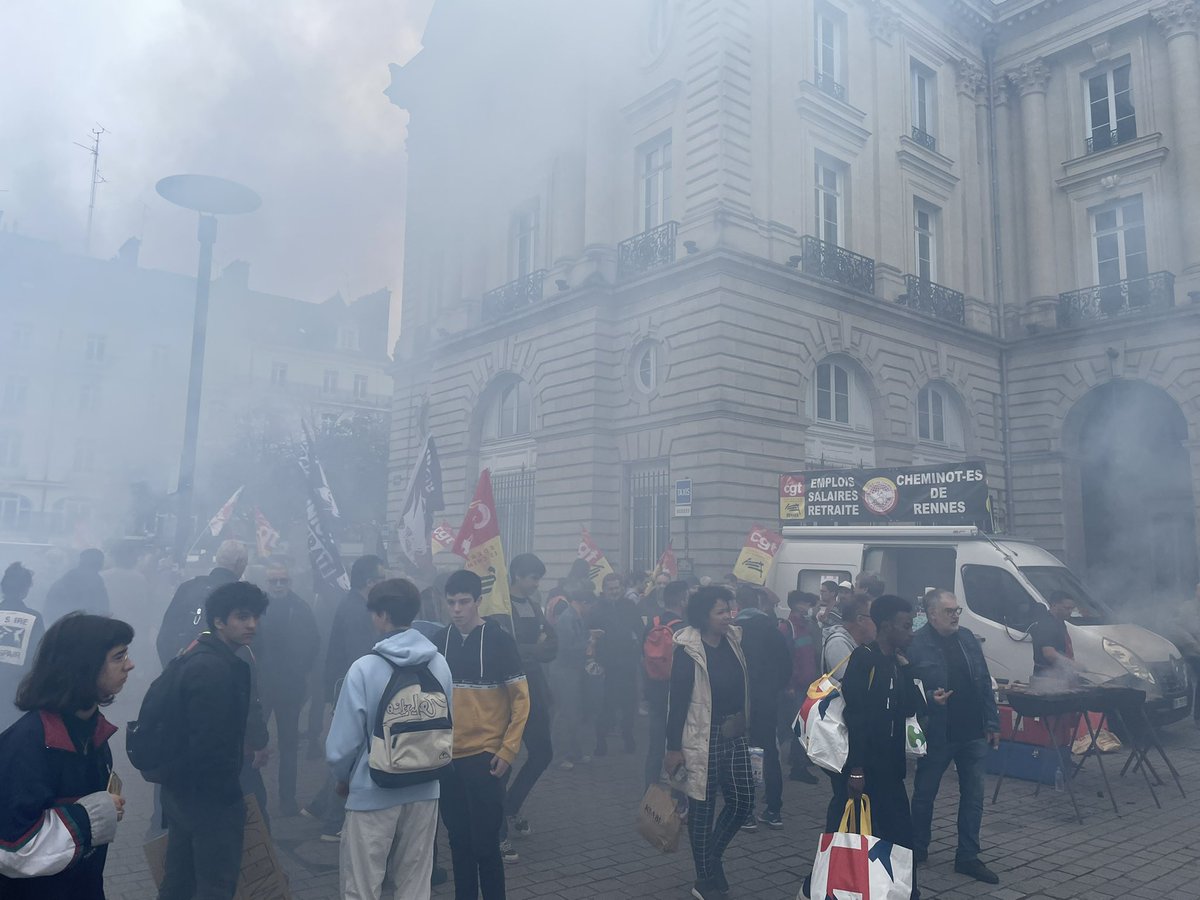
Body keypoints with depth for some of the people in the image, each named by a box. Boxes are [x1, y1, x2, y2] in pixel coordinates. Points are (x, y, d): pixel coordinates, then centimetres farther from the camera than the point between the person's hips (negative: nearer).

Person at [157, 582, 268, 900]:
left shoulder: (198, 657, 9)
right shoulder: (215, 668, -23)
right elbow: (211, 742, -25)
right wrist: (230, 793, -15)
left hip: (182, 788, 10)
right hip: (209, 794, -10)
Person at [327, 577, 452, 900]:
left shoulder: (365, 668, -19)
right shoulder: (439, 664, -6)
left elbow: (342, 743, -13)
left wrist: (343, 778, 7)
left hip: (373, 793, -4)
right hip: (424, 790, 4)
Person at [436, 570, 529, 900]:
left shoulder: (498, 639, -8)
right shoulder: (440, 641, 4)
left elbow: (521, 698, -7)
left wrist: (507, 751, -11)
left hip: (484, 756, -4)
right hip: (447, 756, 4)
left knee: (484, 842, 0)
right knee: (458, 841, 13)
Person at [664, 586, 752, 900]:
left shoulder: (734, 639, 3)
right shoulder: (688, 649, -15)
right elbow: (678, 699, -14)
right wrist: (673, 747, -13)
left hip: (735, 736, 6)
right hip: (703, 738, -6)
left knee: (743, 801, 9)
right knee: (703, 807, 6)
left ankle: (713, 856, 33)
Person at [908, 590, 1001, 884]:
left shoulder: (967, 638, 5)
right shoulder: (916, 645, -15)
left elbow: (985, 683, 9)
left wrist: (992, 723, 7)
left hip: (973, 734, 5)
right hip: (936, 736, -5)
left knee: (973, 796, 10)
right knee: (924, 794, 12)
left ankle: (968, 857, 23)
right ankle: (917, 850, 29)